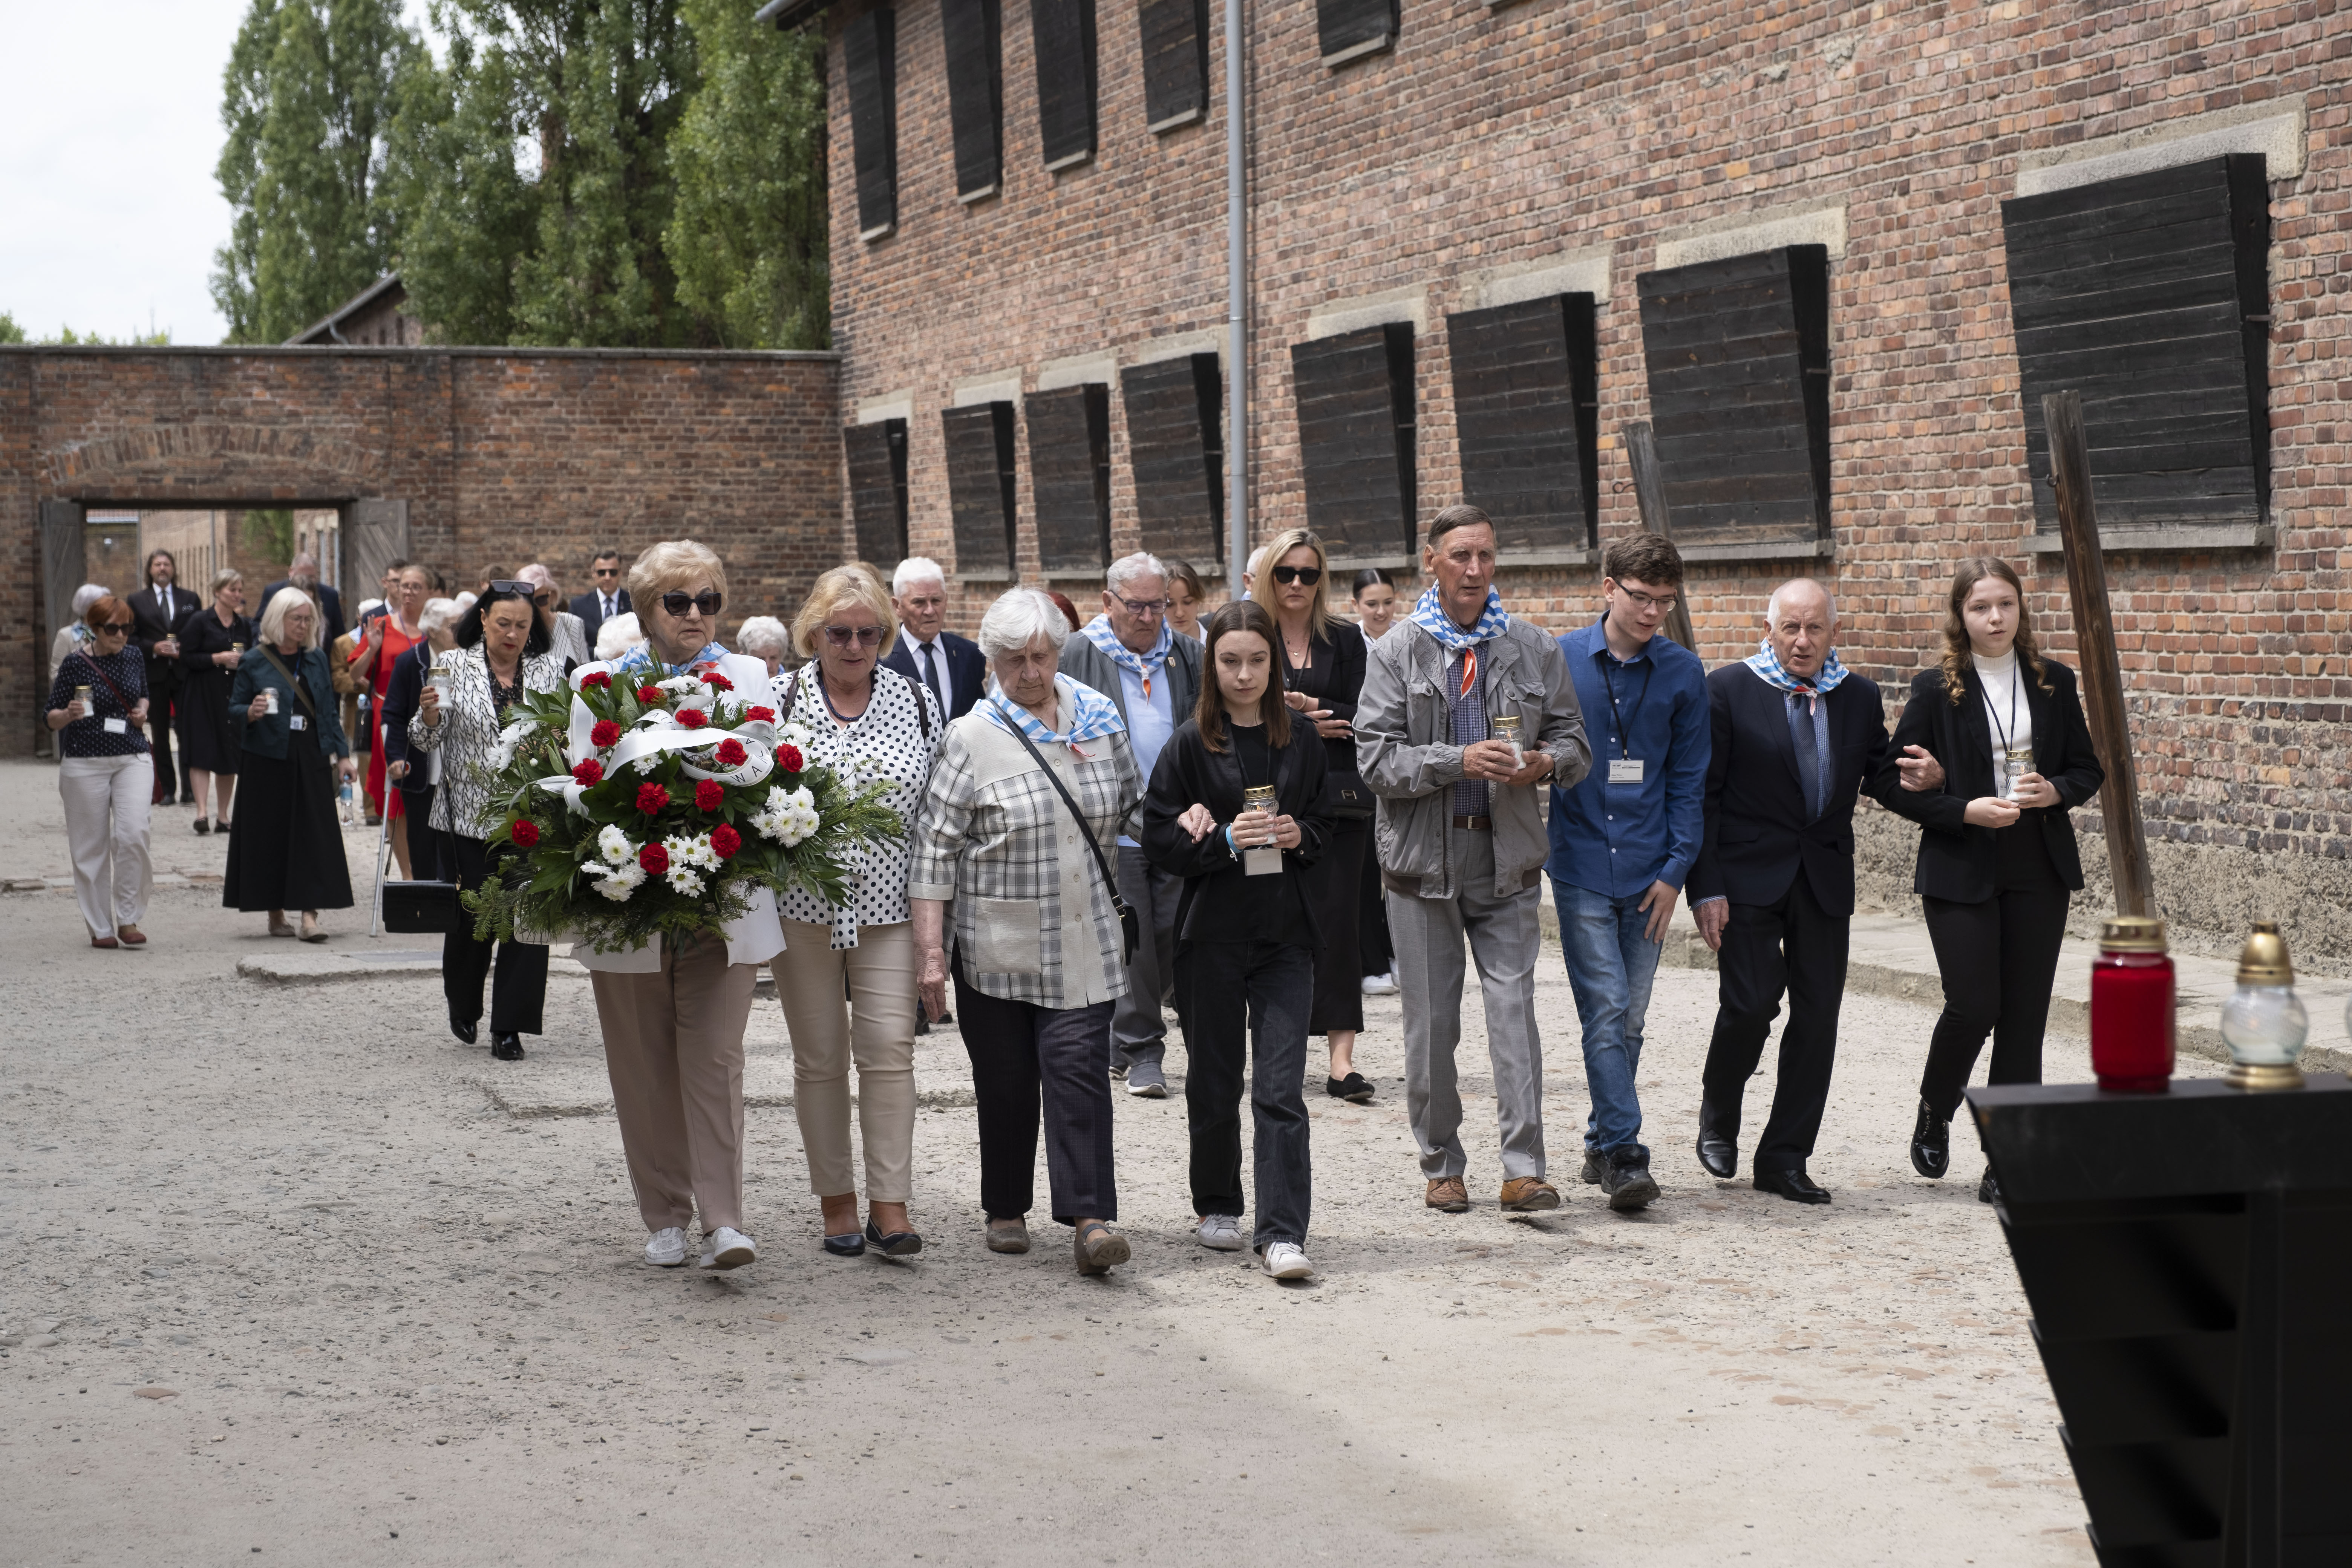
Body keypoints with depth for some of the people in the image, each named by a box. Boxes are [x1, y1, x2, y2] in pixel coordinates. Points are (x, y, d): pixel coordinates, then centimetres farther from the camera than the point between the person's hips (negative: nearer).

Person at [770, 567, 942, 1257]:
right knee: (820, 1056, 6)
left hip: (890, 906, 0)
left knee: (890, 1049, -7)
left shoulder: (917, 703, 4)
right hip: (803, 906, 0)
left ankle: (890, 1206, -3)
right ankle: (837, 1200, 17)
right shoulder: (777, 701, 0)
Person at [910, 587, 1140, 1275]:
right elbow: (935, 846, -8)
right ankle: (1006, 1209, 25)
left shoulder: (1100, 718, 5)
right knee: (1006, 1081, 7)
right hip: (996, 947, -1)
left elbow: (1130, 805, 21)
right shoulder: (971, 739, -6)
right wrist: (930, 951, -12)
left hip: (1083, 941, 2)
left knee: (1079, 1067, -9)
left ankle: (1089, 1219, -12)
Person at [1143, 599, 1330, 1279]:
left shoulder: (1300, 738, 6)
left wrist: (1299, 836, -7)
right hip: (1212, 932, -1)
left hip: (1286, 931, 1)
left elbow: (1323, 825, 14)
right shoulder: (1190, 744, -2)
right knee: (1215, 1080, 9)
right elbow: (1161, 841, -4)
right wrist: (1225, 841, -19)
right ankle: (1217, 1206, 29)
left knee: (1281, 1088, -7)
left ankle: (1282, 1233, -7)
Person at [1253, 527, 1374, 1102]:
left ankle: (1341, 1060, -9)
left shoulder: (1345, 640, 10)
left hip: (1336, 797, 1)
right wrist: (1307, 725, -9)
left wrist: (1309, 705, -11)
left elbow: (1361, 718, 2)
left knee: (1337, 922, -6)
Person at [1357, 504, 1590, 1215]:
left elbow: (1575, 741, 12)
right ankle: (1442, 1165, 18)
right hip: (1423, 856, -1)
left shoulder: (1533, 650, 8)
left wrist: (1547, 761, -11)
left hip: (1506, 857, 1)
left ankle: (1524, 1169, -8)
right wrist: (1459, 761, -20)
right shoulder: (1396, 654, 1)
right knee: (1431, 1022, 5)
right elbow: (1376, 758, -7)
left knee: (1514, 1008, -8)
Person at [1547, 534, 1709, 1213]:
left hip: (1648, 871, 2)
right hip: (1581, 866, -2)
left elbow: (1688, 780, 6)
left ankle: (1604, 1143, 22)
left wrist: (1675, 871, 0)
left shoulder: (1682, 673, 3)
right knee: (1606, 1013, -10)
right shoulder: (1560, 660, -1)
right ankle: (1623, 1153, -10)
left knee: (1628, 1020, 9)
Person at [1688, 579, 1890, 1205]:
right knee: (1750, 1002, -11)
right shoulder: (1728, 689, -4)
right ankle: (1718, 1119, 17)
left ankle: (1784, 1158, 12)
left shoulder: (1859, 696, 7)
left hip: (1826, 875, 4)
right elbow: (1703, 794, -5)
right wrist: (1705, 888, -12)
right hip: (1750, 875, -4)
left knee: (1818, 1014, 2)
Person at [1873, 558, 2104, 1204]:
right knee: (1972, 1007, -10)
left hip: (2038, 871, 3)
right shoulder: (1936, 689, -3)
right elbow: (1889, 781, -3)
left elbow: (2089, 767, 13)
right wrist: (1963, 810, -15)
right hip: (1960, 871, -3)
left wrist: (2056, 791, -9)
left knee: (2023, 1016, 2)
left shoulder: (2054, 682, 7)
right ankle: (1935, 1114, 21)